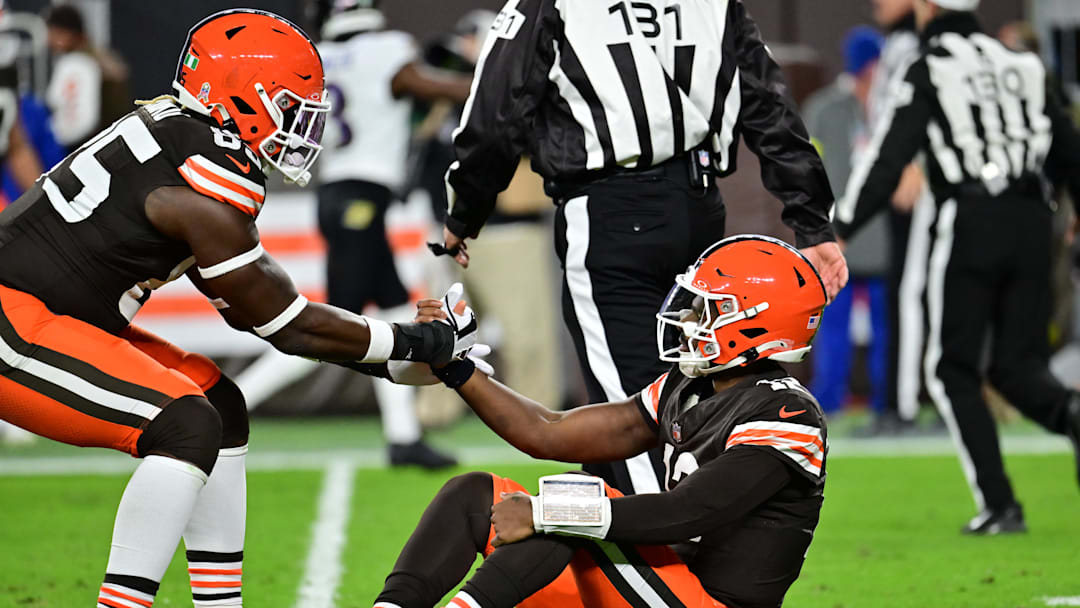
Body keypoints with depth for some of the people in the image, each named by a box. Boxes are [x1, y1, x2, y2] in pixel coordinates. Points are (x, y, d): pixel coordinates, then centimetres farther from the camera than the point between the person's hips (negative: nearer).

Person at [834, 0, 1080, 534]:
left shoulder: (928, 74, -1)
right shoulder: (1020, 68, 15)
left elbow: (888, 160, -9)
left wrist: (837, 232, -10)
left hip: (969, 227, -5)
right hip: (1029, 223, 5)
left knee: (954, 372, 7)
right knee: (1016, 365, 11)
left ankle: (998, 504, -2)